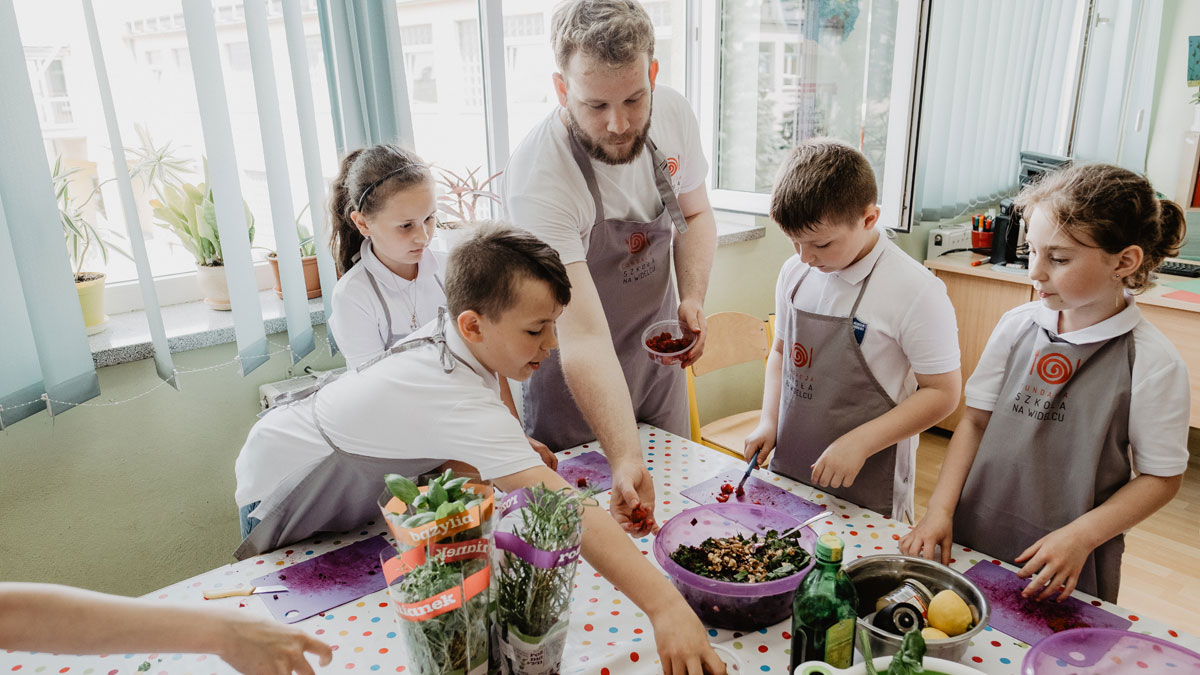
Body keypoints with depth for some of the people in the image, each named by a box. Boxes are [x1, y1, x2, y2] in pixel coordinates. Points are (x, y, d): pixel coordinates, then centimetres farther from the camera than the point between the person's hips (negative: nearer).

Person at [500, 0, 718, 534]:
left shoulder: (673, 116, -14)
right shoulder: (537, 181, -34)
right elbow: (583, 336, -38)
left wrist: (693, 299, -11)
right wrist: (625, 459, -46)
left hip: (658, 355, 6)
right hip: (574, 378, -5)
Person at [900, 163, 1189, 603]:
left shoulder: (1153, 363, -13)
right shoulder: (1017, 327, -2)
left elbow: (1162, 477, -6)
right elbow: (975, 420, 2)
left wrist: (1081, 536, -17)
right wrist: (940, 509, -5)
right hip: (973, 539, 3)